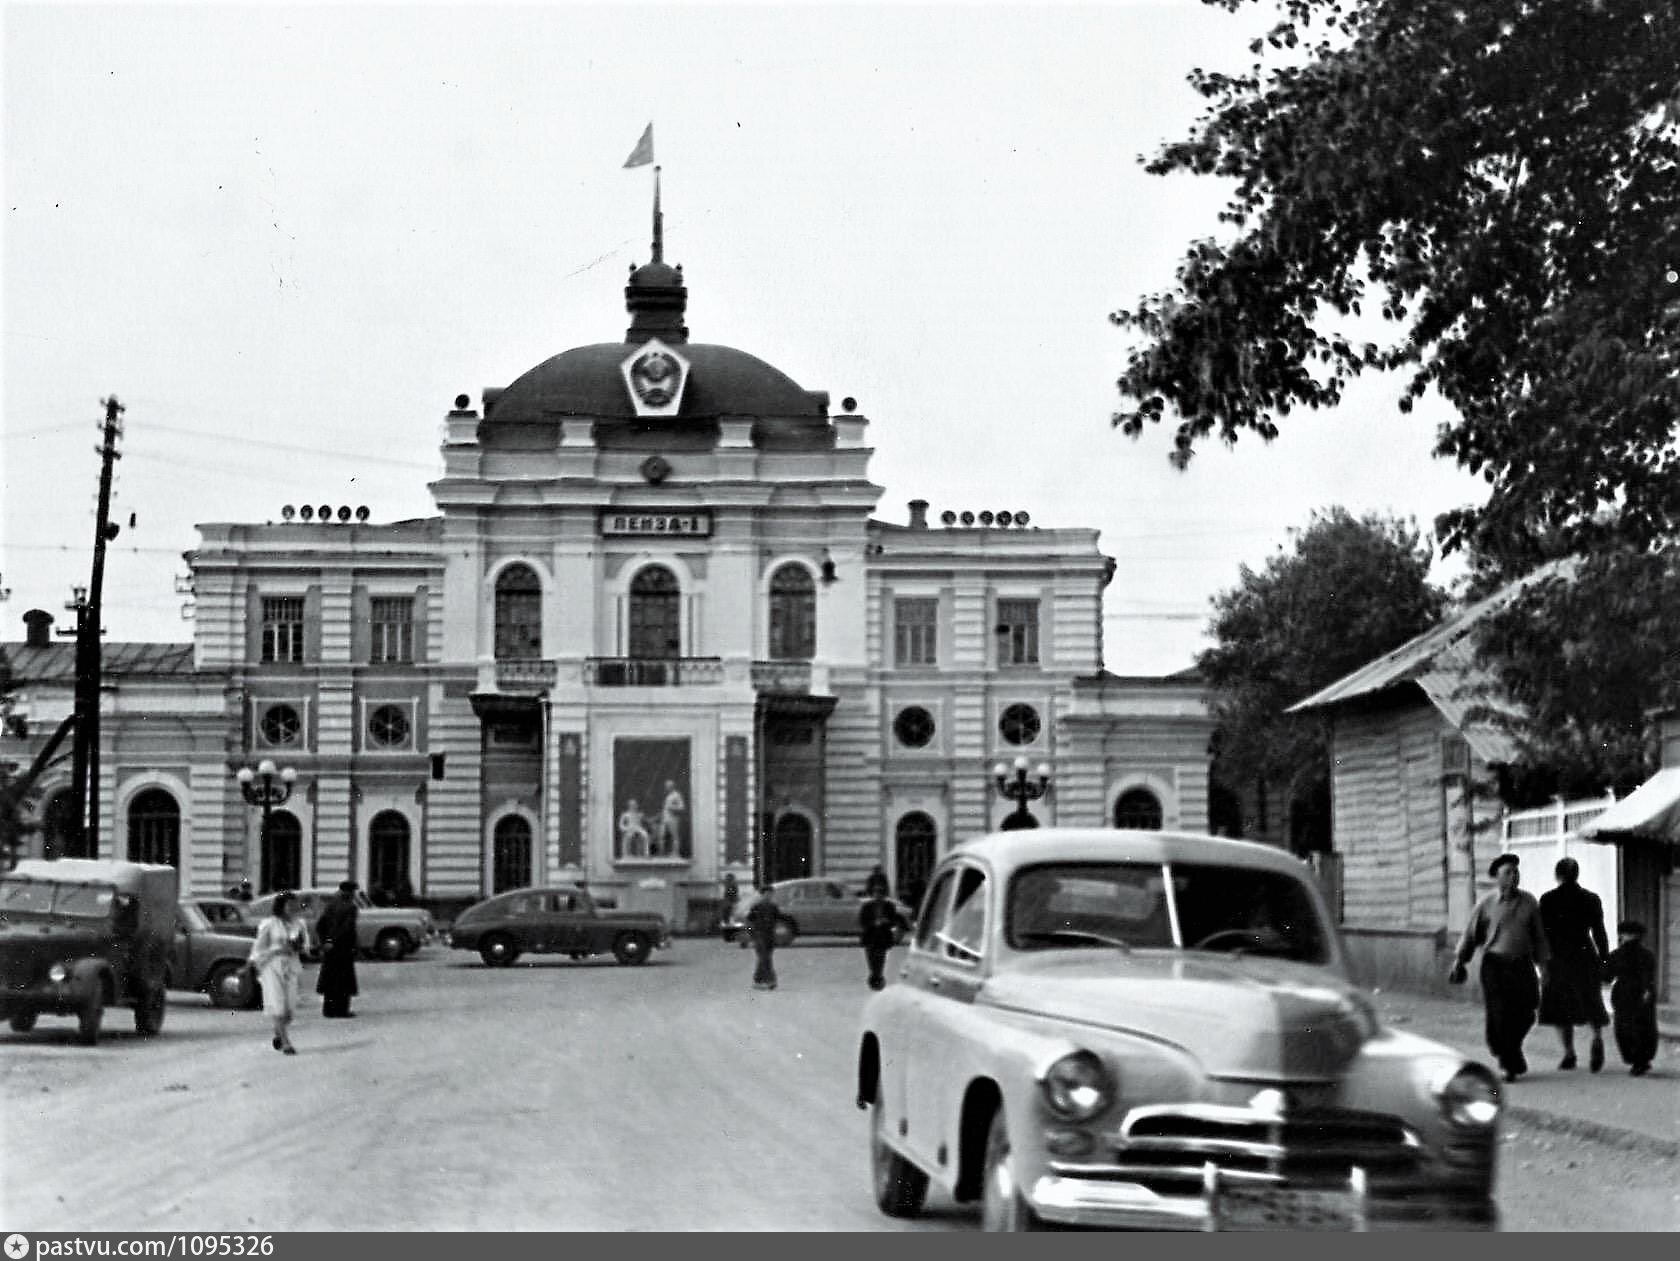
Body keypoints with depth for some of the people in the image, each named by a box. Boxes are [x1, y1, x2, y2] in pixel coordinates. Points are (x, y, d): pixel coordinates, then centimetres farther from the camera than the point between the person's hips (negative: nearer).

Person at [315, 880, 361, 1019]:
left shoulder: (331, 905, 7)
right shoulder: (350, 907, -12)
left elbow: (319, 926, 6)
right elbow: (348, 928, -21)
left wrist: (325, 941, 4)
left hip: (329, 949, 6)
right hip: (344, 949, -6)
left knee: (330, 979, 12)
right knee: (343, 980, 2)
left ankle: (328, 1009, 16)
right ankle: (341, 1010, 2)